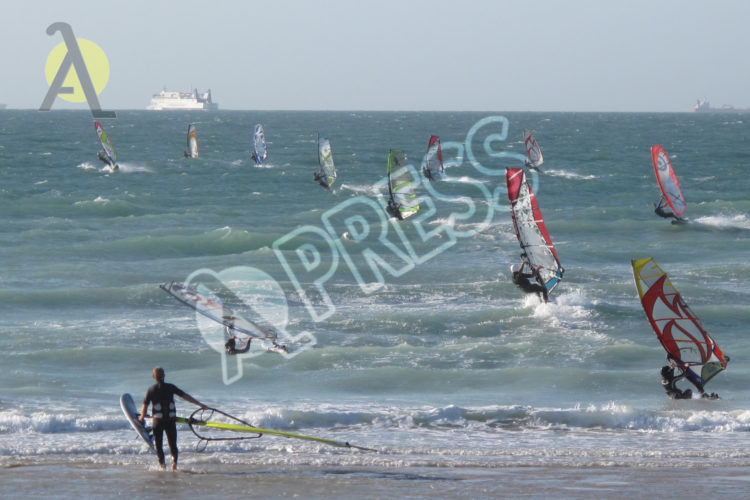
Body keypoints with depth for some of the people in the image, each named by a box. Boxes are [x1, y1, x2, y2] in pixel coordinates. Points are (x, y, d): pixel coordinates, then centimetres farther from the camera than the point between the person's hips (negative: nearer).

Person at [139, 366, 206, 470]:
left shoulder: (151, 390, -4)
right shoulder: (170, 387, -1)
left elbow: (144, 407, 0)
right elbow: (186, 396, 1)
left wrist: (141, 418, 19)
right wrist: (200, 404, 7)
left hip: (157, 421, -1)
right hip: (171, 420, 1)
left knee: (159, 446, 11)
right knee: (173, 444, 8)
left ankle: (162, 465, 2)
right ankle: (174, 460, -18)